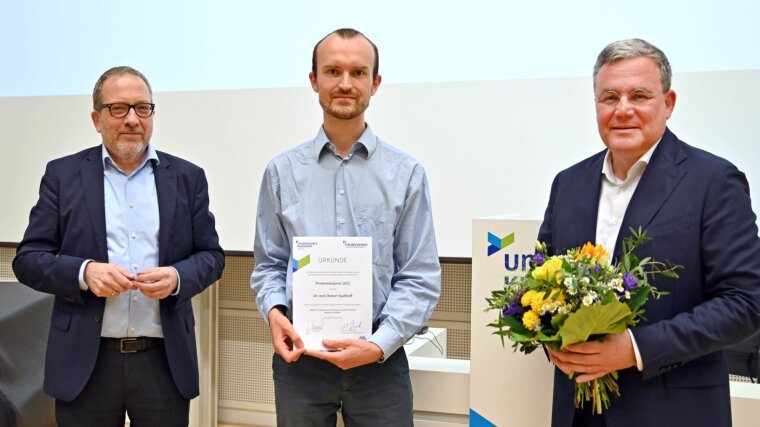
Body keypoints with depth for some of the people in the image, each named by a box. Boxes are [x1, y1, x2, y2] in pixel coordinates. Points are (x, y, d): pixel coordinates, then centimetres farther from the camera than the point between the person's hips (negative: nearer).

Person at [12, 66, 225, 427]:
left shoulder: (187, 177, 5)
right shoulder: (63, 174, 4)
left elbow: (211, 255, 6)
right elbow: (28, 259, 2)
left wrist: (177, 277, -15)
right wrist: (84, 272, -17)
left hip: (165, 360, 1)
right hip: (84, 361, 0)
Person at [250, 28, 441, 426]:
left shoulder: (406, 173, -2)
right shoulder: (282, 171, 3)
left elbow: (421, 278, -3)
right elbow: (268, 263, 8)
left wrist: (378, 344, -14)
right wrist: (274, 311, -11)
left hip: (379, 358, -1)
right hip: (299, 355, 1)